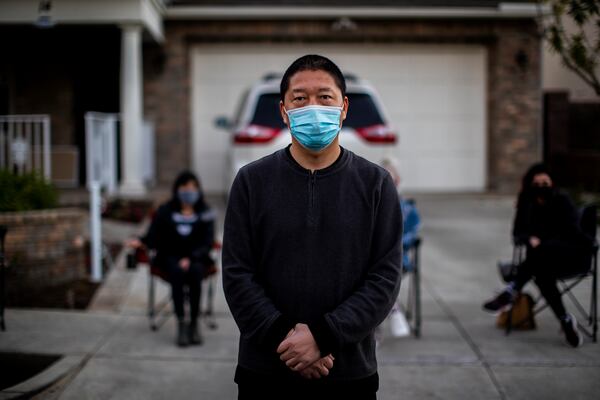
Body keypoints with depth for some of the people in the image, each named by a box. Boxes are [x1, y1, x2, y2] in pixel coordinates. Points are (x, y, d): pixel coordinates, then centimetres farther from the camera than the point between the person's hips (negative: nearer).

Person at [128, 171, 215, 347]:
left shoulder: (205, 213, 4)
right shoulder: (165, 211, 4)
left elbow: (207, 243, -3)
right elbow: (153, 238, -2)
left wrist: (191, 258, -20)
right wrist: (141, 242, -25)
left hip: (196, 258, 0)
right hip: (170, 257, 0)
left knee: (195, 271, -34)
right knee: (177, 272, -34)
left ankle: (194, 323, -28)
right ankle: (181, 323, -32)